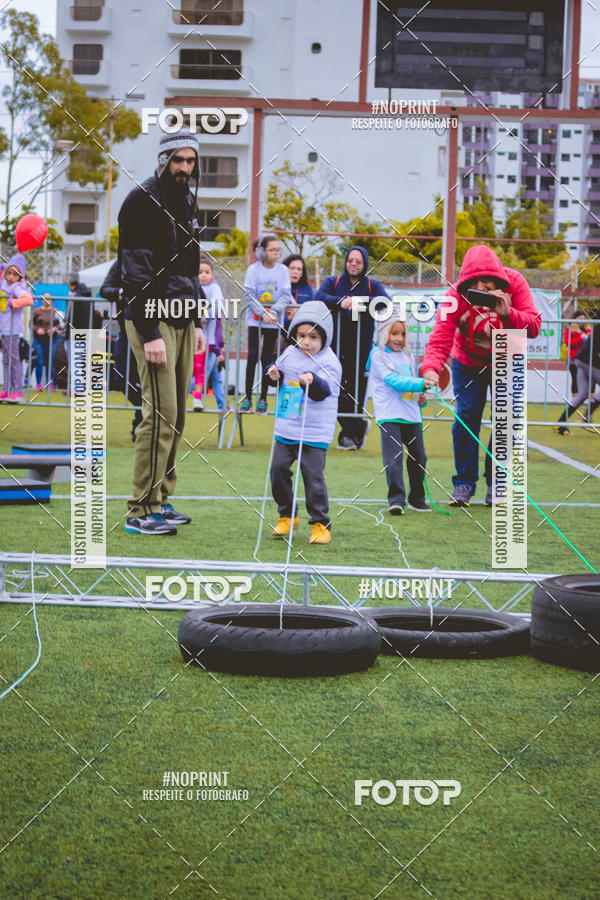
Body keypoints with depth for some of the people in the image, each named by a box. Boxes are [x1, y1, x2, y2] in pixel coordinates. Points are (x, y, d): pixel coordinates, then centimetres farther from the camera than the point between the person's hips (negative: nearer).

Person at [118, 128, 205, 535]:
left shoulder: (187, 203, 17)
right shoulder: (141, 202, -10)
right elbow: (135, 274, -15)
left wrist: (197, 323, 20)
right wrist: (149, 333, -20)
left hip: (183, 319, 8)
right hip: (152, 319, -8)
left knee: (176, 415, 8)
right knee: (161, 413, -12)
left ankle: (160, 500, 15)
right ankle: (141, 510, -8)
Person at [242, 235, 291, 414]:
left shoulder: (283, 270, 0)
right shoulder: (253, 269, -5)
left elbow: (286, 295, -3)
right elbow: (249, 295, -8)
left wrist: (274, 311, -18)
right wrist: (263, 313, -18)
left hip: (274, 320, 1)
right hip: (254, 319, -1)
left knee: (267, 358, 4)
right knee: (252, 356, -6)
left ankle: (263, 398, 9)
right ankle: (247, 397, 1)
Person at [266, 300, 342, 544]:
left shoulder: (328, 361, -11)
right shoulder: (289, 354, 6)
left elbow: (324, 391, -24)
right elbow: (279, 368, 22)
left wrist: (312, 381, -44)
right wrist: (274, 373, -2)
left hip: (314, 434, -6)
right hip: (285, 428, 6)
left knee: (313, 476, -6)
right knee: (278, 469, 5)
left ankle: (321, 524, 6)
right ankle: (287, 516, 23)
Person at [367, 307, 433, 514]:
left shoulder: (408, 356, 17)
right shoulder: (378, 355, -3)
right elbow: (393, 380, -16)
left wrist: (421, 397, 4)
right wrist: (420, 384, -27)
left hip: (412, 414, 6)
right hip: (389, 415, -6)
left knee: (418, 456, 10)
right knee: (393, 458, -14)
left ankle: (417, 498, 23)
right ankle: (396, 499, -12)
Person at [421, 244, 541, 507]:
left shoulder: (514, 283, -25)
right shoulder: (456, 296, -28)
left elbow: (534, 327, -27)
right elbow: (441, 337, -36)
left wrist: (508, 313, -46)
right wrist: (430, 368, -55)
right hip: (468, 364, -1)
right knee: (466, 418, -11)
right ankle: (464, 485, 1)